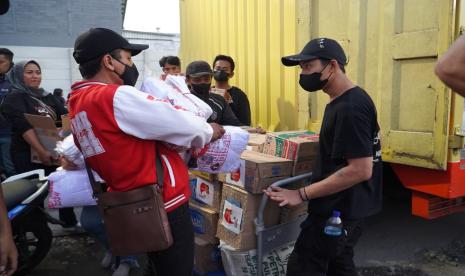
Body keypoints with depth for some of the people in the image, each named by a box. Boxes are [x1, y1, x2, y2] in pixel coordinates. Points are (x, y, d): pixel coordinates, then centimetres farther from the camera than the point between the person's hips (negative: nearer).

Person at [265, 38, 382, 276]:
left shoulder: (350, 108, -23)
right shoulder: (343, 101, 8)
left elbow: (361, 170, -27)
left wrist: (302, 194, -24)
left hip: (338, 210, -10)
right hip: (346, 207, 10)